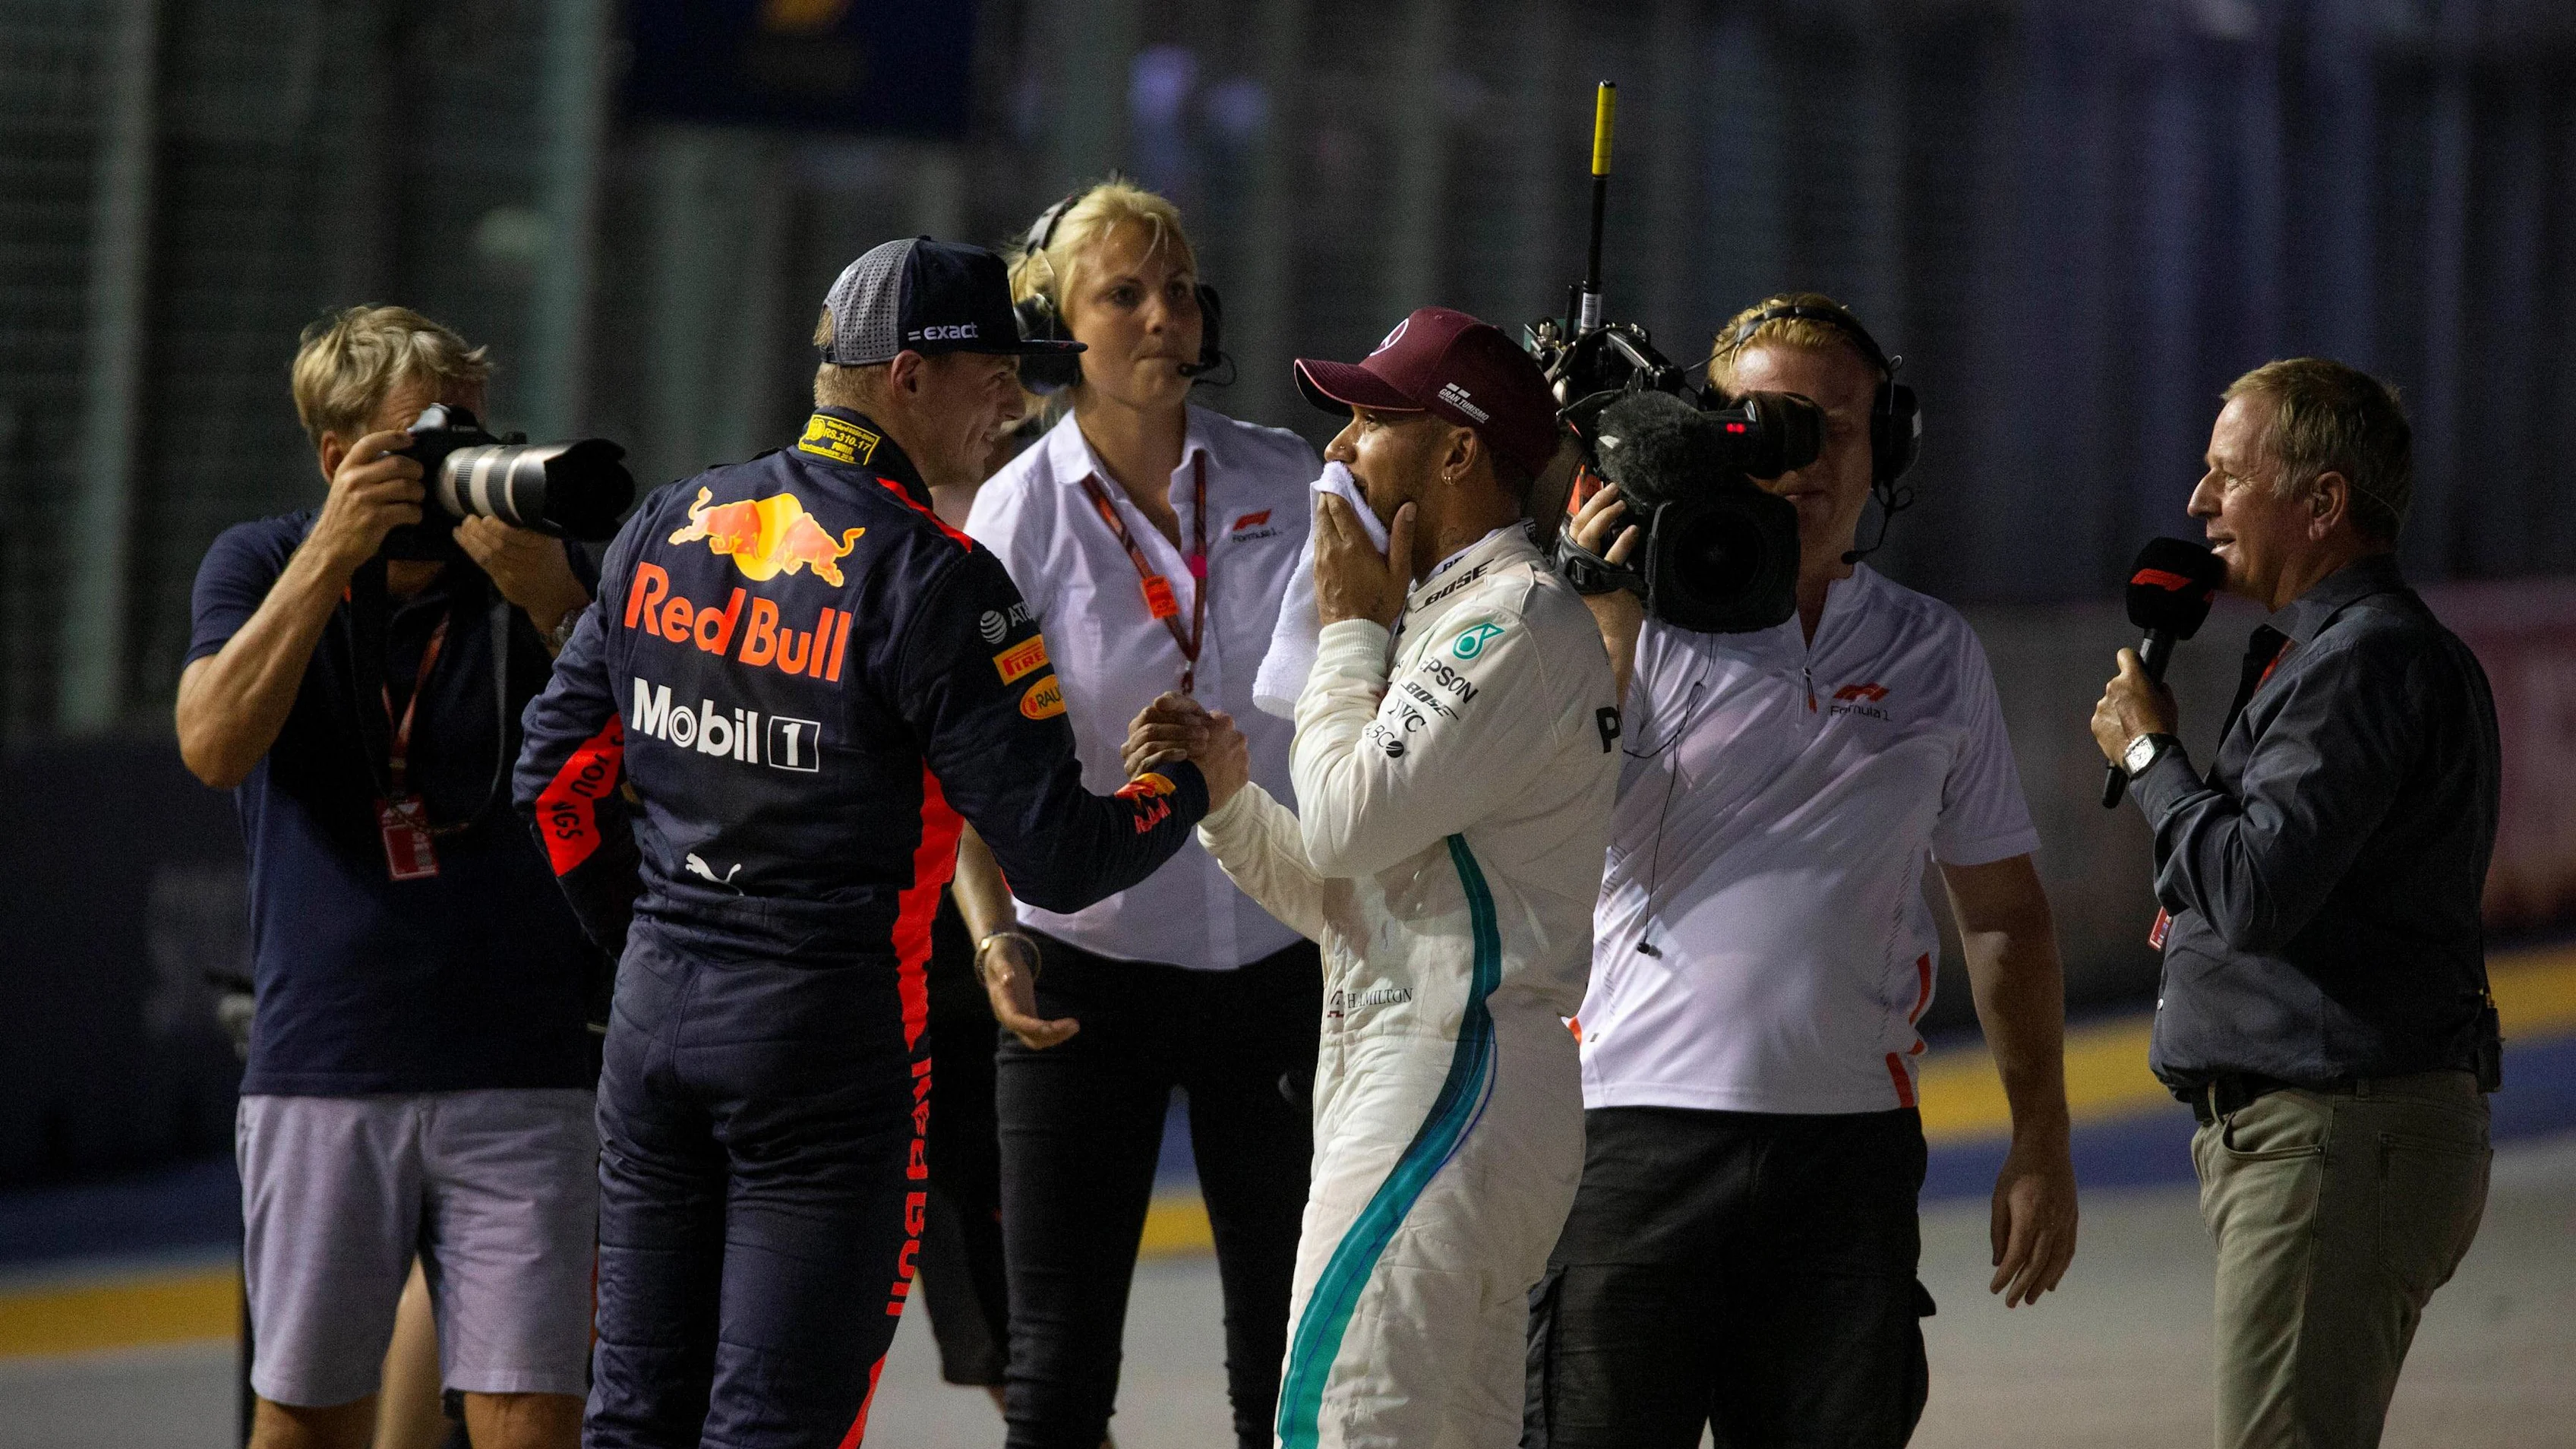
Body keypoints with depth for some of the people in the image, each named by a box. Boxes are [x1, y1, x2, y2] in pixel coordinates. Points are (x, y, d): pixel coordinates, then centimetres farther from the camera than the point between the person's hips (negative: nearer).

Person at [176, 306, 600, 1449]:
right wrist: (333, 554, -18)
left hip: (521, 1075, 0)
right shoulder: (261, 565, 6)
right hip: (321, 1073, 0)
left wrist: (551, 604, -19)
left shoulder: (544, 571, 6)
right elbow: (215, 744, -12)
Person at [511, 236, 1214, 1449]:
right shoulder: (934, 580, -14)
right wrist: (1193, 780, 2)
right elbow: (1058, 858, -15)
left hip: (655, 1018, 6)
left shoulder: (667, 529, 5)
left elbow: (559, 775, 12)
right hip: (834, 1031, -6)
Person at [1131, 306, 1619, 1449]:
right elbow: (1348, 897, 23)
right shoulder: (1440, 621, 22)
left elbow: (1351, 824, -18)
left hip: (1455, 1085, -10)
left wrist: (1350, 627, -5)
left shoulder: (1521, 621, -10)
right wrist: (1225, 794, 7)